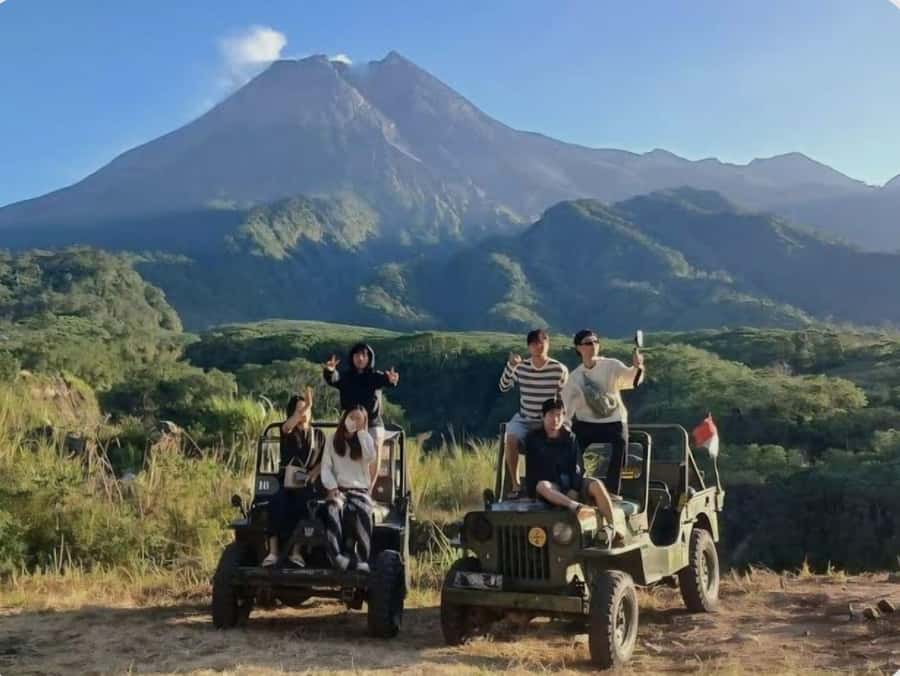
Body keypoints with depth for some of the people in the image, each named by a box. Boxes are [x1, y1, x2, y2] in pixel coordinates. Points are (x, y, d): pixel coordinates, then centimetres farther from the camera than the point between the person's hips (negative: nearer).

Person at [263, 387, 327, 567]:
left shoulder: (318, 435, 14)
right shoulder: (287, 431, 9)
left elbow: (323, 462, 10)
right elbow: (288, 426, -17)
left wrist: (311, 476, -8)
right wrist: (305, 406, -27)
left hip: (308, 482, 0)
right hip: (286, 479, 0)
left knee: (301, 504, -33)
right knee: (276, 503, -31)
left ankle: (296, 551, -34)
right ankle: (273, 551, -34)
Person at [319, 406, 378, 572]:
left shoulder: (365, 441, 12)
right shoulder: (333, 441, 13)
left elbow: (371, 458, -10)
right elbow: (325, 468, 6)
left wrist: (362, 432, -6)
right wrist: (332, 487, -12)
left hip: (359, 489, 0)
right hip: (337, 489, 0)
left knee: (362, 511, -36)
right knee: (333, 508, -36)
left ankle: (361, 559, -41)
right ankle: (337, 557, -49)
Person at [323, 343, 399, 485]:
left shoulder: (375, 376, 1)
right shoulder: (345, 376, 1)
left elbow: (385, 380, -21)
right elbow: (332, 379, -21)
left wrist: (391, 379, -48)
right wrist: (329, 371, -47)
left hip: (373, 426, 1)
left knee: (373, 466, -1)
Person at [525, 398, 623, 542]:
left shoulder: (570, 438, 8)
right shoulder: (534, 438, 3)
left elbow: (577, 467, 1)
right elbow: (532, 468, -1)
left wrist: (574, 489, -15)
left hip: (571, 484, 2)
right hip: (552, 487, -2)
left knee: (596, 485, -28)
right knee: (542, 486, -38)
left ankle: (612, 528, -29)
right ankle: (575, 506, -63)